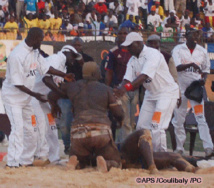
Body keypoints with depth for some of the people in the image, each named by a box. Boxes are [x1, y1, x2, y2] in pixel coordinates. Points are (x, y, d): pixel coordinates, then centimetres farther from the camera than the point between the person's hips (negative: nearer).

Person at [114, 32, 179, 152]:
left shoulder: (153, 54, -21)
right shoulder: (133, 60, 5)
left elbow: (144, 76, -35)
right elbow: (128, 80, -5)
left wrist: (126, 87, -48)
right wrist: (119, 90, -27)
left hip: (167, 92, -9)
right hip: (151, 94, 9)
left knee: (157, 127, -18)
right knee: (142, 126, 5)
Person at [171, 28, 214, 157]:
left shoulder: (202, 51, 8)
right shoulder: (178, 49, -1)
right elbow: (177, 67, -13)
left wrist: (203, 79, -3)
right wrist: (191, 64, -28)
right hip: (181, 87, -1)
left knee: (201, 117, -9)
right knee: (178, 118, 3)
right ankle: (179, 148, 12)